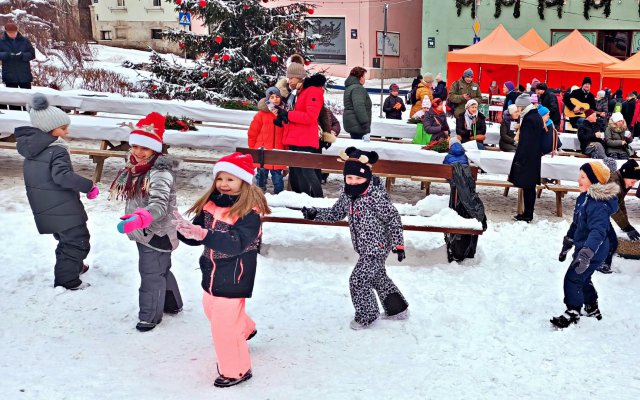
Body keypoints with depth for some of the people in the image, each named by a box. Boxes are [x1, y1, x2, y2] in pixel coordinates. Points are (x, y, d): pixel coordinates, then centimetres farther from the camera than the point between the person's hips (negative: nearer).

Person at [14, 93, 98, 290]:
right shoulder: (57, 150, -20)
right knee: (77, 241, 2)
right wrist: (88, 186, -23)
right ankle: (66, 279, 5)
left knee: (67, 239, 27)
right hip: (63, 209, -9)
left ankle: (73, 266, 42)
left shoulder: (32, 147, 8)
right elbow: (62, 176, -32)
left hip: (44, 207, 9)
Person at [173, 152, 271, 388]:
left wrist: (204, 234, -45)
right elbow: (198, 236, -1)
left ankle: (236, 370, 20)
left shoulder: (249, 211, -22)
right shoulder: (211, 203, -2)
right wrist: (184, 229, -24)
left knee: (224, 325, -2)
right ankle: (245, 329, 58)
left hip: (233, 277, -8)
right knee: (213, 311, 29)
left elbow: (236, 243, -34)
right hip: (212, 272, 8)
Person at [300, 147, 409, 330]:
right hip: (366, 248, 8)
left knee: (358, 280, -7)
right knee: (378, 277, 22)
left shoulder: (376, 196, -24)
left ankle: (366, 316, 14)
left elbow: (393, 219, -17)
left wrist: (398, 243, -16)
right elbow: (334, 214, 11)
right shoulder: (347, 195, -1)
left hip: (377, 247, -8)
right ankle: (398, 309, 41)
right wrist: (314, 213, -2)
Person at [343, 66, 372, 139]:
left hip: (352, 124, 11)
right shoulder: (358, 88, -14)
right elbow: (359, 107, -25)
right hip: (357, 125, -11)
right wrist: (365, 124, -25)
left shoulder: (349, 87, 20)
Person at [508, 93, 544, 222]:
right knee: (530, 187, 13)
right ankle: (529, 213, 20)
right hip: (535, 158, 9)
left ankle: (527, 214, 2)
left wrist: (518, 160, -17)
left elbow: (524, 142, -20)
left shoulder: (528, 119, -17)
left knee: (527, 187, -3)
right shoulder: (537, 117, 11)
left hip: (526, 159, -9)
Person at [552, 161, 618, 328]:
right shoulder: (584, 197, 5)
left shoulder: (599, 204, -27)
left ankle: (572, 314, 3)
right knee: (583, 278, 22)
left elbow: (598, 231, -38)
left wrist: (586, 254, -48)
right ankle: (592, 308, 41)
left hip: (594, 250, -10)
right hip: (583, 246, 10)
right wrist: (567, 244, 23)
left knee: (573, 278, -8)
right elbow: (576, 223, 16)